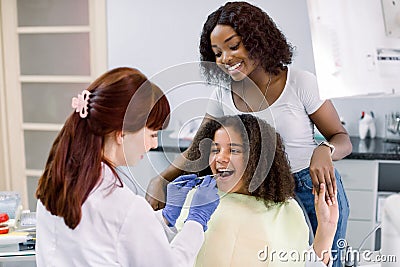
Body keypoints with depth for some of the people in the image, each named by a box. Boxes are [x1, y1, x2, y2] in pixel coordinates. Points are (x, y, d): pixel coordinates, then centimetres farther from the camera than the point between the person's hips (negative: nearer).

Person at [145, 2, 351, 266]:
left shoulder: (301, 83, -12)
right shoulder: (223, 95, 0)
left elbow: (342, 139, -7)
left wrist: (324, 151, -31)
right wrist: (161, 180, -16)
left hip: (315, 188, -3)